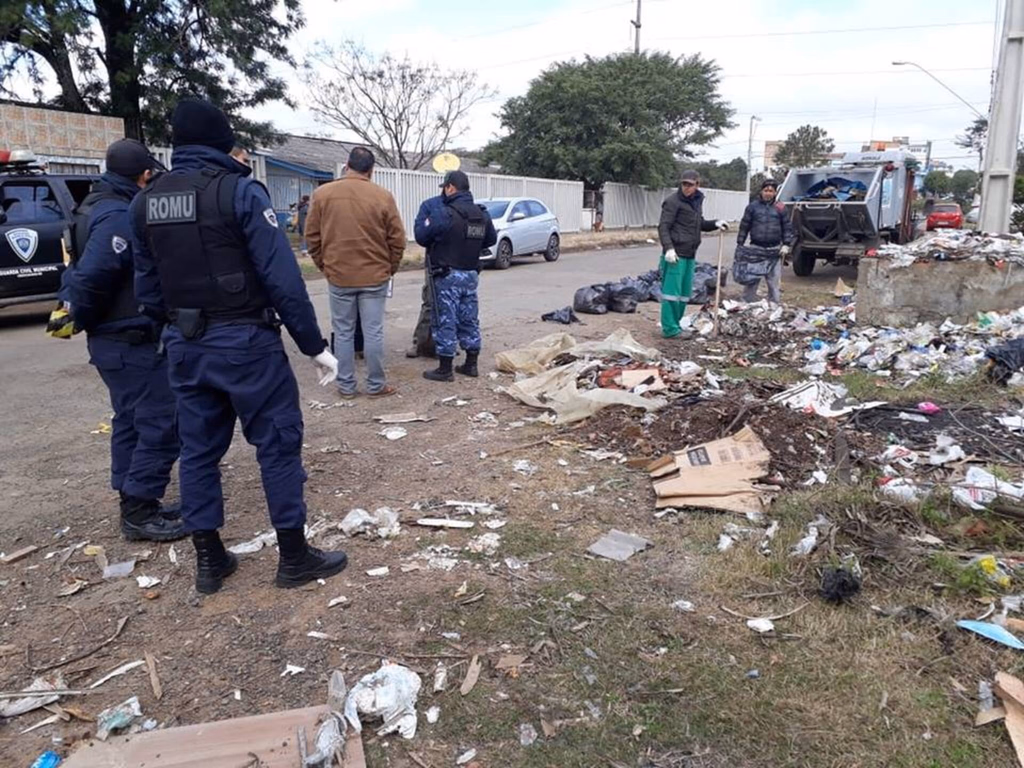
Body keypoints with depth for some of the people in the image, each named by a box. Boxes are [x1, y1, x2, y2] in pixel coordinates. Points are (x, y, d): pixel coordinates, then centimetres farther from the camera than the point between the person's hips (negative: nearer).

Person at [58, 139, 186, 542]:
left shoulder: (97, 207, 14)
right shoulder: (119, 217, -20)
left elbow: (80, 270, 20)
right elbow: (92, 277, -25)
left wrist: (72, 309, 15)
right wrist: (79, 319, -10)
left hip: (115, 339, 11)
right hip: (131, 340, -11)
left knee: (131, 421, 16)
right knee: (161, 422, -5)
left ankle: (136, 505, 25)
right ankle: (139, 513, 1)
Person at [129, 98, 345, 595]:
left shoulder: (144, 202, 8)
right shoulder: (239, 191, -12)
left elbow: (147, 286, 11)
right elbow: (282, 278, -16)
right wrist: (314, 345, -11)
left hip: (184, 345, 7)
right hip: (245, 341, -6)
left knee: (198, 449, 14)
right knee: (278, 443, 4)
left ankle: (209, 561, 24)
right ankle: (294, 558, 13)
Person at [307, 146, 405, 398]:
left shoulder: (322, 194, -2)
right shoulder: (383, 196, -6)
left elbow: (312, 236, 3)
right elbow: (397, 239, -2)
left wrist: (324, 266, 14)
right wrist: (390, 269, 11)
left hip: (338, 276, 1)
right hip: (375, 276, -1)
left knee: (343, 332, 10)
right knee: (373, 332, 5)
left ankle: (346, 385, 16)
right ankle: (376, 385, 13)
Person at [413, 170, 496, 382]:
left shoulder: (445, 214, -18)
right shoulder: (481, 214, 5)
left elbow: (421, 236, -10)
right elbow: (491, 239, 17)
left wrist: (426, 211, 4)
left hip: (447, 275, -7)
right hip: (471, 274, 7)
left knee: (445, 321, 0)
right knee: (469, 319, 14)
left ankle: (444, 370, 4)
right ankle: (471, 365, 21)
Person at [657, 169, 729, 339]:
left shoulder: (697, 201, 17)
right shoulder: (673, 201, -8)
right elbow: (663, 227, -13)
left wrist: (715, 224, 10)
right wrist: (669, 248, -24)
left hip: (690, 255, 8)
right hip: (675, 254, -8)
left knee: (684, 293, 12)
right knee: (671, 292, -7)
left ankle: (676, 325, 21)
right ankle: (670, 329, -4)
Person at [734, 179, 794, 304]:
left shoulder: (780, 208, 5)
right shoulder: (753, 207, 3)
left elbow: (787, 227, 10)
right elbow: (744, 227, 5)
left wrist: (786, 245, 0)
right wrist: (739, 245, 2)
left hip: (774, 251, 1)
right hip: (756, 250, -1)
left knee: (774, 284, 7)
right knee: (750, 281, 1)